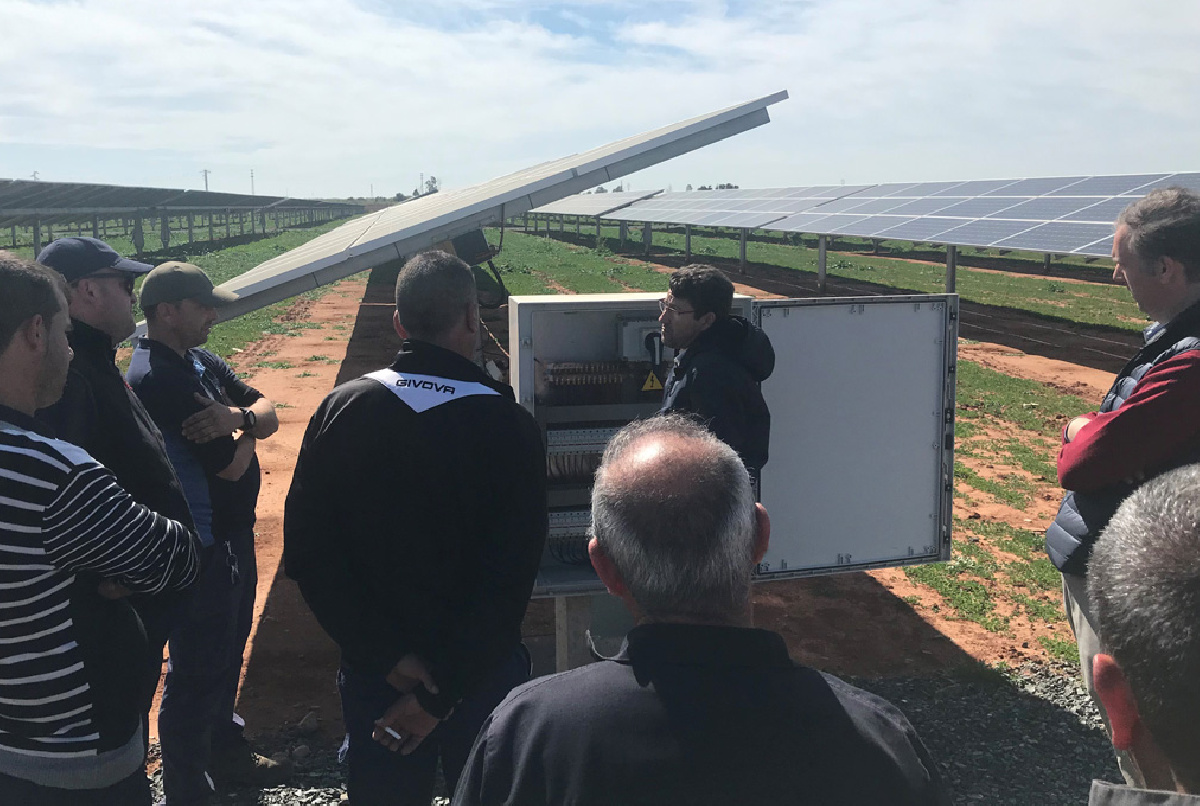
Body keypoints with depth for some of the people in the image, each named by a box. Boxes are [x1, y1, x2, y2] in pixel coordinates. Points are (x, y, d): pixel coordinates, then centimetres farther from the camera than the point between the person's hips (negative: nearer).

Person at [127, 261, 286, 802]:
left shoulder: (202, 363, 7)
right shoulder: (157, 380, -23)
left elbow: (269, 416, 0)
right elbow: (231, 466, -23)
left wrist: (238, 415, -20)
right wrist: (246, 428, -4)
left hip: (232, 534, 10)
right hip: (202, 548, -10)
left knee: (228, 651, 24)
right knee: (198, 669, 3)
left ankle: (224, 752, 43)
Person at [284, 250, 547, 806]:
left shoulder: (341, 409, -8)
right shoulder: (510, 428, -17)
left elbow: (307, 551, -10)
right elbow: (510, 584, -19)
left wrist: (386, 658, -10)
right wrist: (441, 696, -14)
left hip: (373, 675, 2)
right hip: (481, 675, -2)